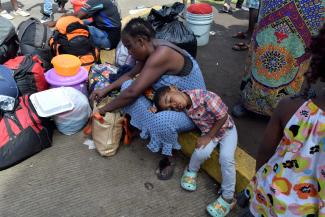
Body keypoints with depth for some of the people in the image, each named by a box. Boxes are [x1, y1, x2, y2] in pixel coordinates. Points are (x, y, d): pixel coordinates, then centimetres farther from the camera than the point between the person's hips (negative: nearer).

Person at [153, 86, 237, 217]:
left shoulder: (205, 97, -35)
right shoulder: (180, 107, -19)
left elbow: (223, 117, -24)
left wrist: (208, 137, -20)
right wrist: (155, 110, -21)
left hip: (226, 128, -3)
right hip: (208, 131, 3)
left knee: (226, 158, -24)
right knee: (201, 152, -24)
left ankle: (228, 198, -7)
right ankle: (191, 171, 9)